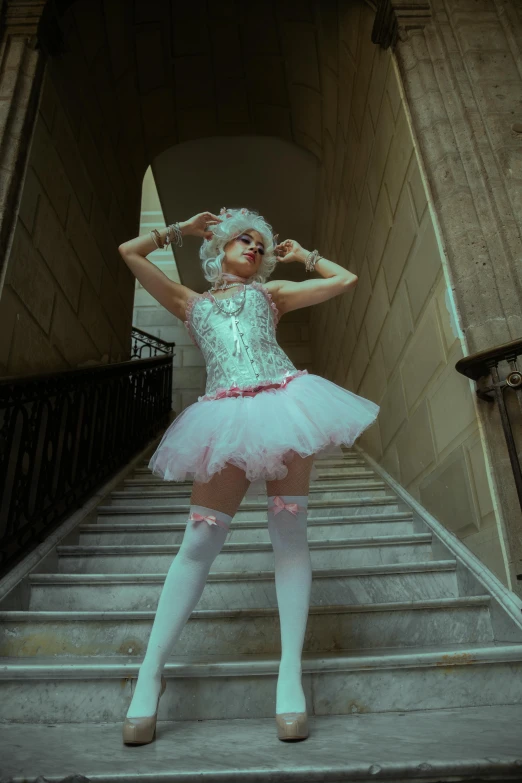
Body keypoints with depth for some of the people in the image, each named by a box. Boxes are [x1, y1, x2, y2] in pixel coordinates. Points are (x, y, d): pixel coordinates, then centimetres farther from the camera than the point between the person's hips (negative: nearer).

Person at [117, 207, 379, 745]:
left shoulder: (270, 292, 24)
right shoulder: (191, 303, 26)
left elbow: (347, 280, 24)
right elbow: (129, 251, 25)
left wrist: (301, 255, 33)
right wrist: (183, 229, 33)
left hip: (283, 404, 1)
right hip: (225, 417, 0)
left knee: (288, 531, -5)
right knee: (199, 541, -6)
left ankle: (290, 674, 2)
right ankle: (150, 674, 3)